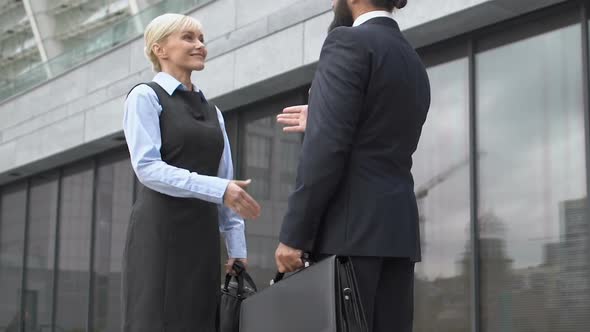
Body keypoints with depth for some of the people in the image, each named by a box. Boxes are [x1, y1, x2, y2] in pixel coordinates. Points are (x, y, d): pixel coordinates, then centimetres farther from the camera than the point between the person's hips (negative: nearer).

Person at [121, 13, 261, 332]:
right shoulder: (145, 96, -1)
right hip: (160, 232, -6)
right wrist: (217, 189, -21)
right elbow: (147, 167, -13)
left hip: (203, 235, 6)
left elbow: (226, 179, 15)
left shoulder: (212, 111, 19)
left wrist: (236, 246, 7)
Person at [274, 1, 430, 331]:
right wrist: (321, 123, 29)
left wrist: (293, 235, -14)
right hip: (398, 229, 8)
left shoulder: (348, 42, -5)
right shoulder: (415, 62, 20)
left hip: (351, 228, -8)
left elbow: (328, 146, -15)